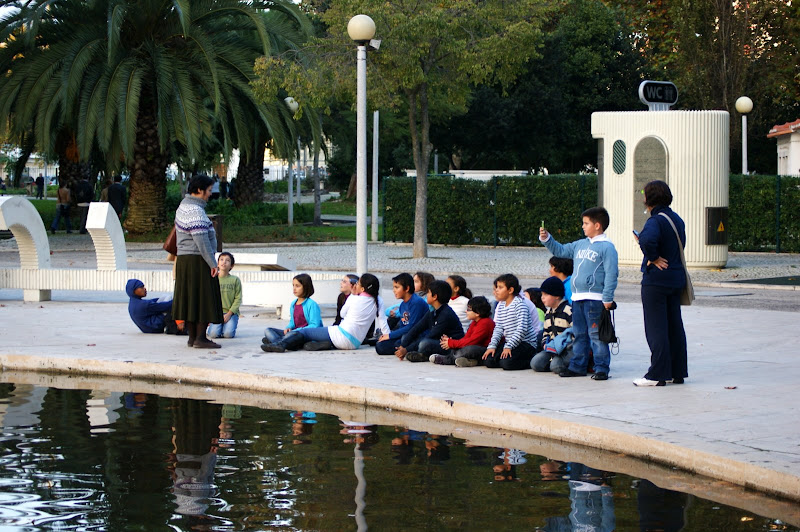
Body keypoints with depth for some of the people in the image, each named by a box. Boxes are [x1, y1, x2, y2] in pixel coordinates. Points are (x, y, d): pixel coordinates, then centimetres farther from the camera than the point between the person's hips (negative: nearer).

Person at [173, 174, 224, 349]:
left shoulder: (182, 207, 13)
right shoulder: (195, 211, -18)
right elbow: (201, 240, -23)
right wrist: (212, 263, -19)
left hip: (183, 259, 10)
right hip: (198, 261, -10)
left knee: (190, 298, 11)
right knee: (204, 299, -5)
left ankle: (192, 337, 15)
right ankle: (200, 338, -5)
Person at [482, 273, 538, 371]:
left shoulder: (519, 304, -13)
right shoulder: (500, 306, 12)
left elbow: (522, 329, -21)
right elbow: (498, 328, 9)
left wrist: (508, 346, -26)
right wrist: (492, 346, -7)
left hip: (526, 343, -8)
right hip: (509, 342, 8)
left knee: (506, 362, -28)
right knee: (488, 361, -9)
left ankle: (531, 361, -3)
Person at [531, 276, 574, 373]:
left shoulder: (568, 310, -10)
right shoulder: (548, 313, 18)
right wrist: (545, 344, 6)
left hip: (567, 347, -7)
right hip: (551, 346, 7)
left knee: (556, 366, -31)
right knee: (535, 363, -14)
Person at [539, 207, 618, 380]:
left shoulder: (606, 247, -9)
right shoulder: (580, 245, 15)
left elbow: (611, 274, -13)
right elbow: (560, 250, 27)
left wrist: (607, 299, -17)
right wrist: (546, 239, 13)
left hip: (595, 299, -8)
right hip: (577, 298, 8)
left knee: (596, 335, -7)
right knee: (579, 334, 13)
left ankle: (601, 368, -3)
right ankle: (577, 366, 20)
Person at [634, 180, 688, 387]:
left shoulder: (656, 221, -17)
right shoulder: (677, 219, 10)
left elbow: (647, 240, -37)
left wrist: (653, 258, -21)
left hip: (656, 279, -8)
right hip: (676, 278, 8)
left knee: (656, 327, -3)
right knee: (675, 326, 12)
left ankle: (657, 375, -2)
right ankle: (678, 372, 17)